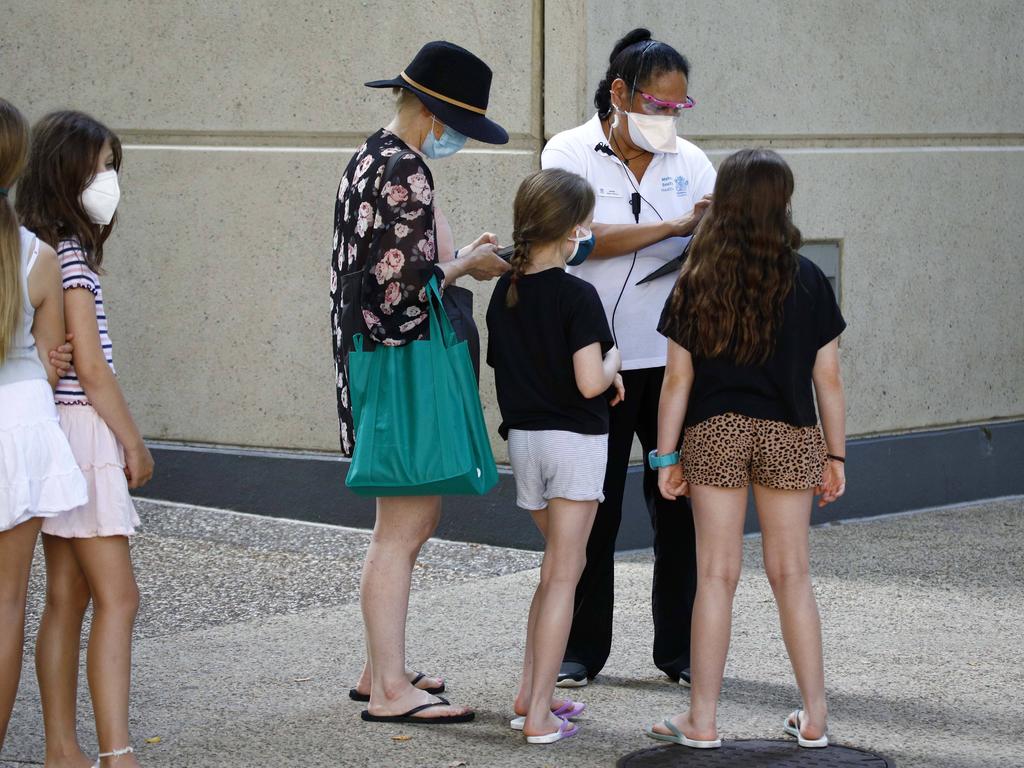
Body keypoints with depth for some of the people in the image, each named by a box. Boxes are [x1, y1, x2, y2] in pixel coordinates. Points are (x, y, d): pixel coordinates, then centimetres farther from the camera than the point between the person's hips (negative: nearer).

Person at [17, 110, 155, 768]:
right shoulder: (68, 253, -13)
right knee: (117, 596, -11)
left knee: (68, 597, 10)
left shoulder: (41, 248, 13)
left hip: (59, 431, 9)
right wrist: (134, 443, -5)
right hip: (83, 428, -9)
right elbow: (92, 368, -14)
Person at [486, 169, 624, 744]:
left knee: (563, 563, 22)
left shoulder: (504, 294, 5)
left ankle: (531, 695, 20)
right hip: (574, 440, -6)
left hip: (522, 438, 7)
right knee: (562, 576, -1)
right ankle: (540, 714, -3)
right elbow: (589, 382, -22)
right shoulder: (577, 296, -16)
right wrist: (613, 362, -1)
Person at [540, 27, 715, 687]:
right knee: (591, 508, 4)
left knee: (681, 502, 4)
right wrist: (677, 226, -21)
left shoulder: (690, 161, 10)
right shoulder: (570, 154, -2)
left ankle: (680, 649, 14)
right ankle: (582, 649, 14)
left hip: (676, 360, 3)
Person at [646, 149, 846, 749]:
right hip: (788, 436, 1)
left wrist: (666, 456, 3)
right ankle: (814, 718, 14)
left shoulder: (698, 283, -3)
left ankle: (703, 721, 7)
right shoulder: (808, 281, -2)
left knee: (716, 575, 3)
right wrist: (835, 454, 8)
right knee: (791, 575, 9)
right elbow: (828, 377, -1)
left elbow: (679, 378, -3)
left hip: (715, 435, -1)